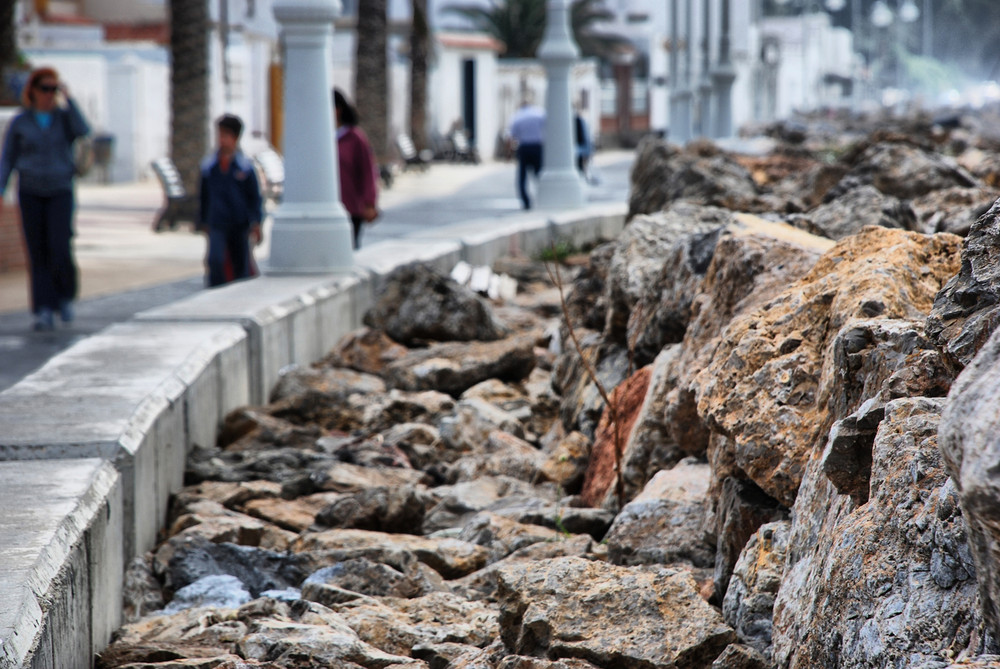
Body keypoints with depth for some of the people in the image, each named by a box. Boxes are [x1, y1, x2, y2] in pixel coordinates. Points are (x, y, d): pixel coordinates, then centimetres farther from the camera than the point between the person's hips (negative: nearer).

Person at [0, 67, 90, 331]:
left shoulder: (65, 116, 1)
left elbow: (83, 131, -20)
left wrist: (67, 98, -17)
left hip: (60, 192, 0)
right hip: (30, 192, 0)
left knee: (60, 250, -13)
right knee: (38, 254, -3)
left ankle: (65, 295, 14)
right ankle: (45, 312, -2)